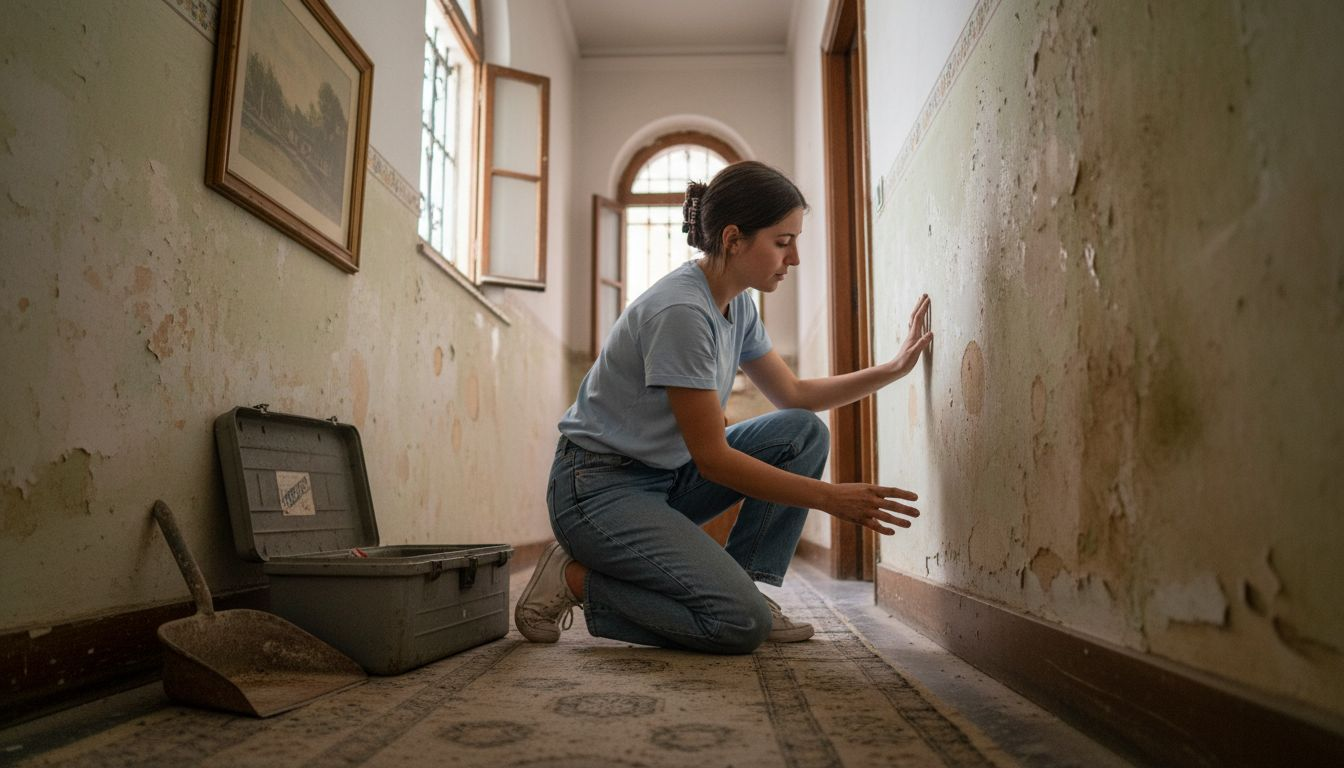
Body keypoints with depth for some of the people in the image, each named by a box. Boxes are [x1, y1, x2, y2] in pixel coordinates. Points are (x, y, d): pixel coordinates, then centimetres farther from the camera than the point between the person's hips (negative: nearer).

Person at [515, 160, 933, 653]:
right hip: (600, 488, -9)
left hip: (667, 477, 9)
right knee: (741, 623, -21)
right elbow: (712, 458, -22)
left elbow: (794, 396, 14)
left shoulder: (738, 305, 4)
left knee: (804, 432, -1)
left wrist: (893, 369, 5)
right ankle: (576, 579, -3)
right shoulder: (680, 311, -25)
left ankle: (744, 584, 2)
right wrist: (830, 498, -19)